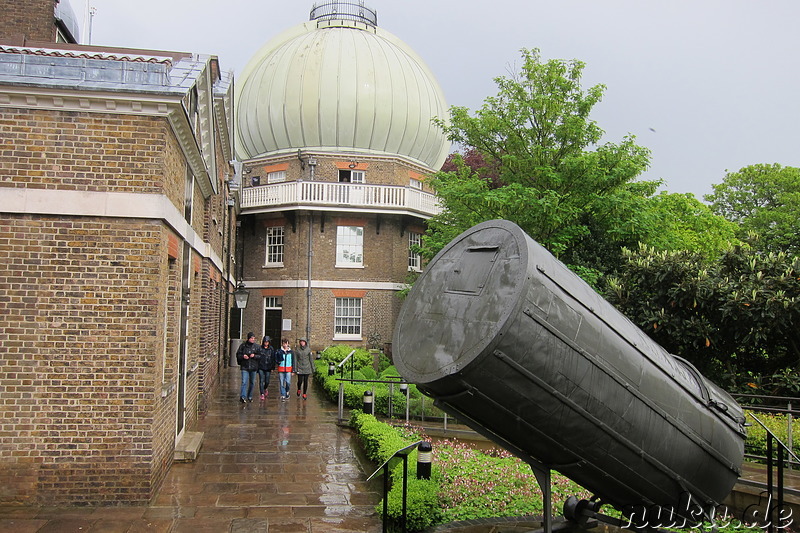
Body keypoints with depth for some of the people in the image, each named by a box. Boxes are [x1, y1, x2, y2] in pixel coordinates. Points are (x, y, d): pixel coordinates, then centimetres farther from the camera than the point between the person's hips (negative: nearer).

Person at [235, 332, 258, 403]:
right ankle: (243, 397, -20)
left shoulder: (256, 346, 2)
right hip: (245, 367, -2)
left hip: (253, 367, 2)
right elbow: (238, 354, 4)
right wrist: (243, 356, -15)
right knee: (244, 382, -14)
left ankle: (250, 396, 27)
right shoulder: (243, 345, -1)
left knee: (252, 382, 12)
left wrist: (254, 356, -15)